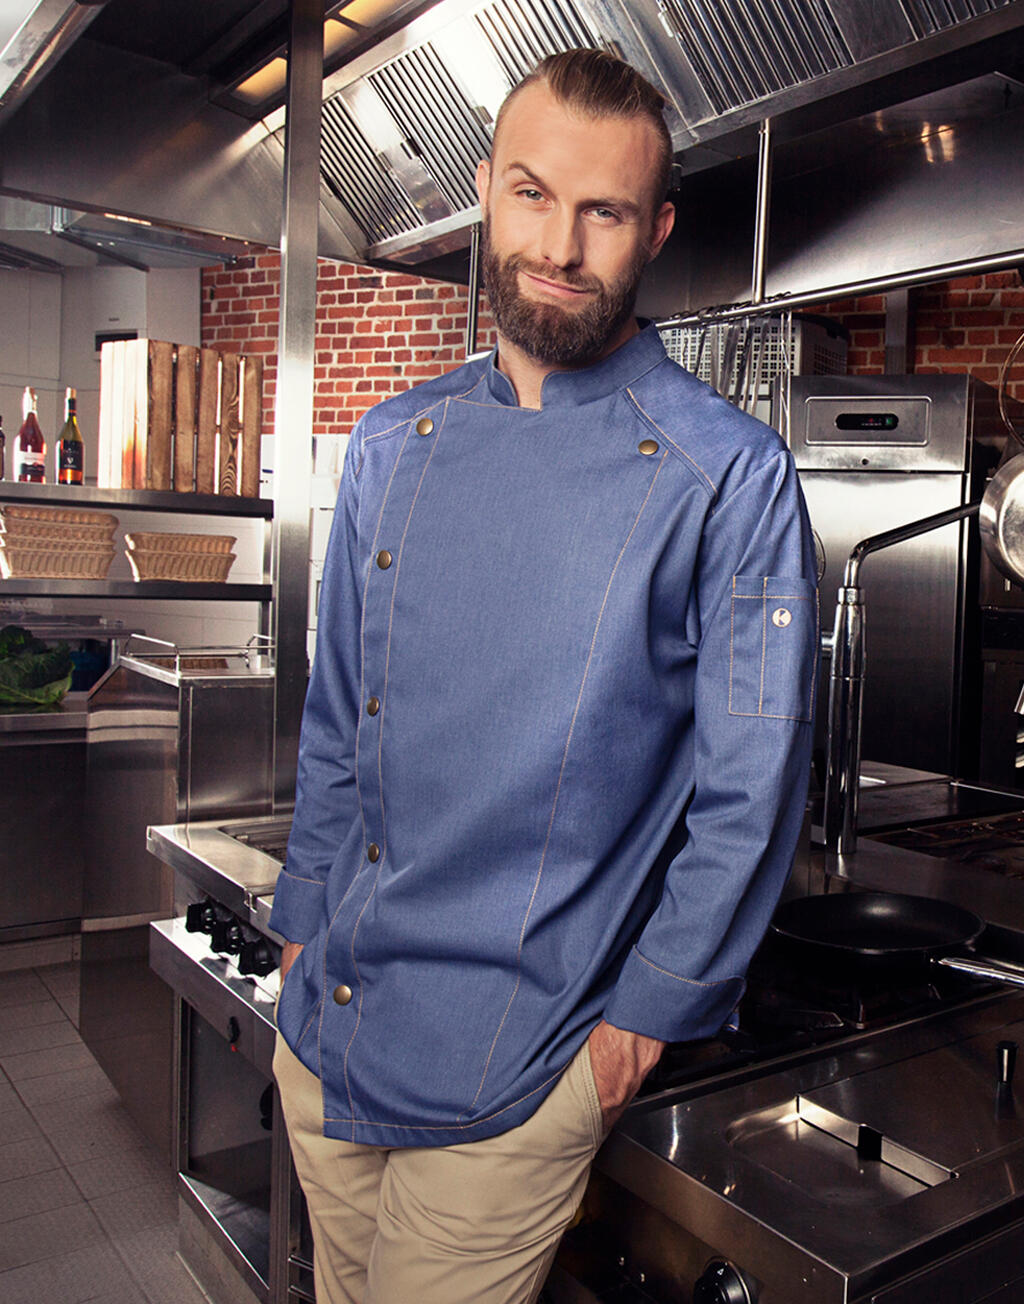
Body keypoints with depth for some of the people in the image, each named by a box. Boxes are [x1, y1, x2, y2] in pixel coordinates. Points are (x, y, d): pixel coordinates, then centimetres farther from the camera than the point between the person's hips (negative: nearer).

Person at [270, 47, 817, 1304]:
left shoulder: (732, 477, -13)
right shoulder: (393, 445, 2)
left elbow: (750, 788, -9)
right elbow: (335, 717, 8)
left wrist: (650, 1011, -6)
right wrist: (304, 926, 10)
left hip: (513, 1067, -4)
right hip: (322, 1025, 5)